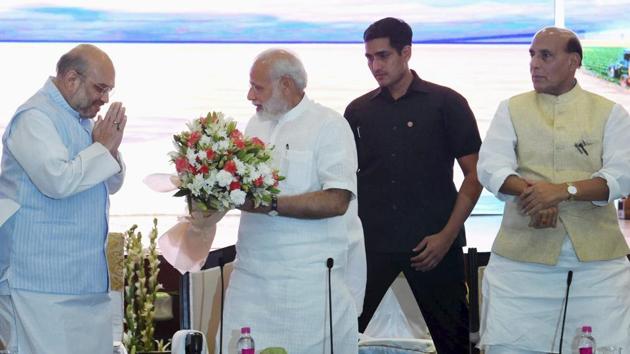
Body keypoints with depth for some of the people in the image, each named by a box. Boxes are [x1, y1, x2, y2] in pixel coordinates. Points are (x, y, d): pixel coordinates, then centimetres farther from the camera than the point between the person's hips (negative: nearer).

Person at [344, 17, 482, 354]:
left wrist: (448, 235, -9)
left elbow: (474, 173, -1)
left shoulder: (446, 103, 0)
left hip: (433, 245, -2)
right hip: (370, 243, 3)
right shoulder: (358, 111, 9)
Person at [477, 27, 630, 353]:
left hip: (597, 258, 0)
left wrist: (563, 190, -20)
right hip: (521, 257, 1)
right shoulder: (511, 110, 11)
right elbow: (490, 167, -2)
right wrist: (532, 192, -22)